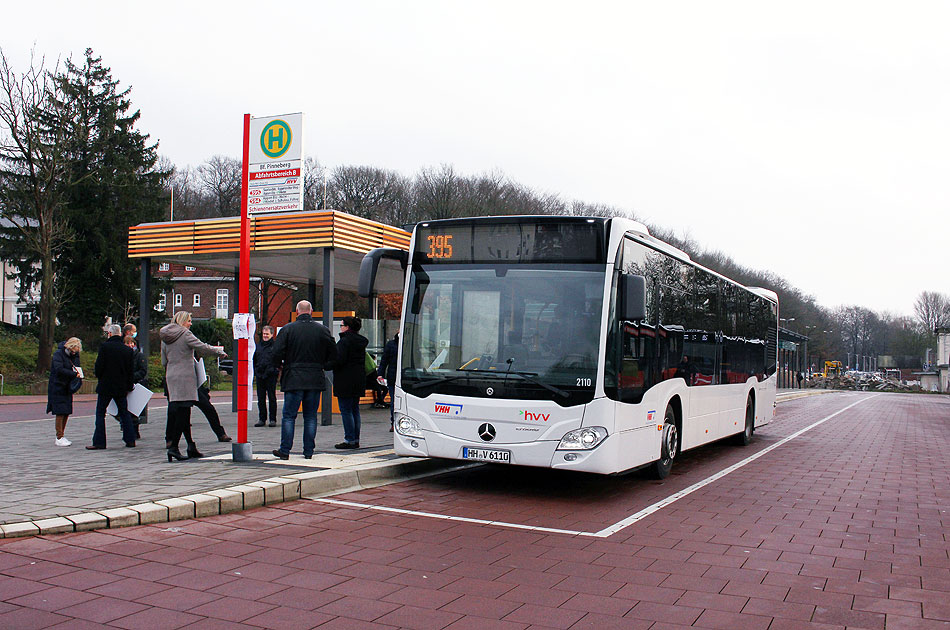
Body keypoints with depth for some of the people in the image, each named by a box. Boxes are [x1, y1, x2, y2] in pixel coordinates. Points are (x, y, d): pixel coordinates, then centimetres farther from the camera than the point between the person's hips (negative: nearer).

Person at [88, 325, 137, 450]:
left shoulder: (105, 346, -10)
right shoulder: (128, 350, 2)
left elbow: (99, 366, -11)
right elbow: (130, 371, 5)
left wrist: (99, 377, 8)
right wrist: (129, 386, 15)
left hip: (105, 386, -4)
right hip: (121, 387, 4)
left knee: (100, 413, 4)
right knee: (124, 413, 13)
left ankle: (99, 442, 1)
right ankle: (130, 440, 10)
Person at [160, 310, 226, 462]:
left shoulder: (165, 338, 15)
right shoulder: (185, 334, -7)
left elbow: (164, 361, 20)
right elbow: (202, 348, -10)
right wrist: (220, 351, 3)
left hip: (170, 377, 8)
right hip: (185, 377, -8)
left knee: (182, 413, 9)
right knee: (183, 412, -7)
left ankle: (191, 446, 12)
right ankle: (173, 447, -12)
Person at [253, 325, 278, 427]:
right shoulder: (259, 346, 15)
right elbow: (254, 360, 22)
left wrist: (274, 370, -12)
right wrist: (255, 371, 12)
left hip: (271, 376, -5)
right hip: (260, 375, 5)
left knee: (272, 398, 0)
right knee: (261, 398, 7)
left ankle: (273, 419, 5)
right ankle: (262, 419, 14)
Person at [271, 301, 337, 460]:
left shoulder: (288, 329, -5)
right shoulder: (322, 330, 2)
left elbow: (276, 353, -8)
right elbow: (333, 353, 7)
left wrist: (280, 367, 11)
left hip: (293, 379, -2)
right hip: (315, 380, 2)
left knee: (288, 416, 4)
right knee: (310, 416, 9)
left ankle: (285, 450, 4)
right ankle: (308, 451, 10)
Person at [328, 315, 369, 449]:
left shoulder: (344, 341, -13)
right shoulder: (361, 341, 13)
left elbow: (339, 360, -19)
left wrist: (326, 366, -3)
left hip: (346, 381, -8)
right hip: (359, 380, 8)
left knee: (346, 410, -4)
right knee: (355, 410, 12)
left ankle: (349, 440, -4)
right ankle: (355, 440, 15)